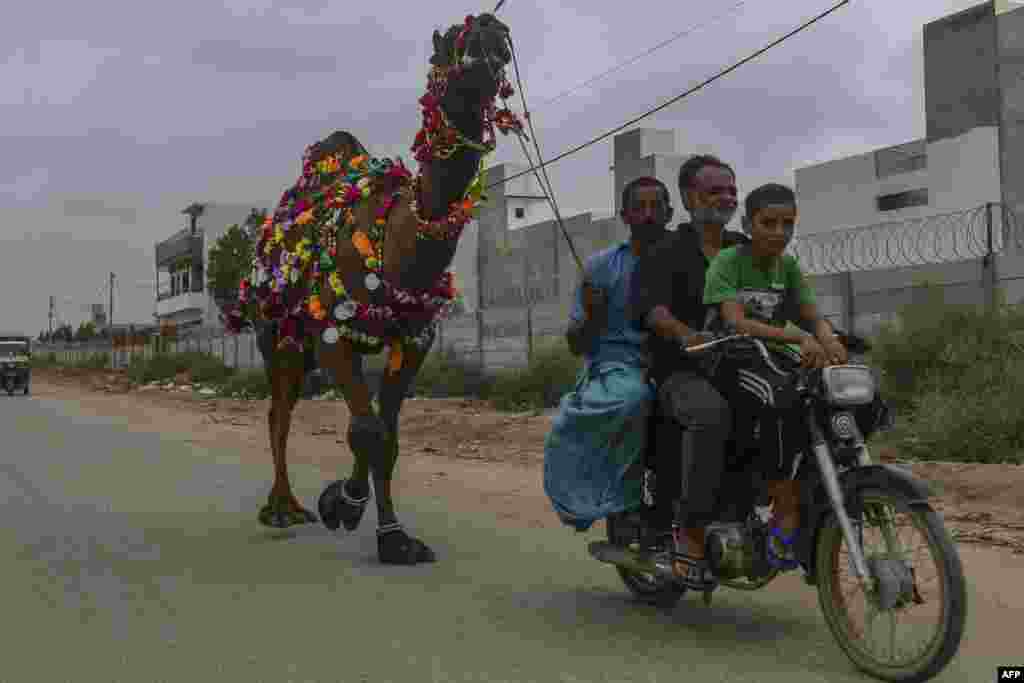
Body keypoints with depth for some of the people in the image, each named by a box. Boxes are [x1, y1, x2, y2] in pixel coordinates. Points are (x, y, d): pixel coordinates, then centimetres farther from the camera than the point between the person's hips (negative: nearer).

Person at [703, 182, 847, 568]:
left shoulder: (788, 267, 9)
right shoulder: (727, 262, -9)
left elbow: (814, 318, 0)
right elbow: (736, 322, -24)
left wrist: (831, 343, -24)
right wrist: (799, 339, -37)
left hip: (770, 356, 6)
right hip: (726, 359, -6)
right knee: (781, 402, -35)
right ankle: (787, 515, -28)